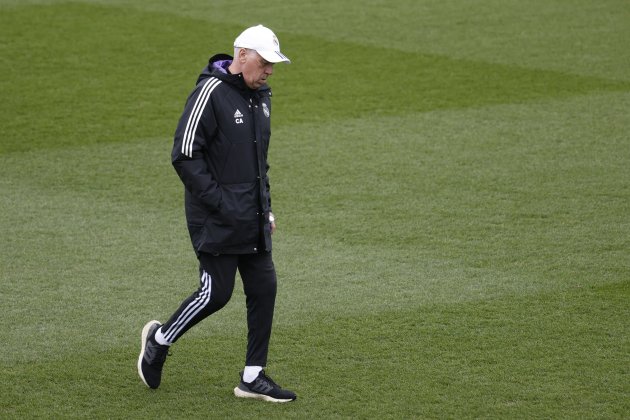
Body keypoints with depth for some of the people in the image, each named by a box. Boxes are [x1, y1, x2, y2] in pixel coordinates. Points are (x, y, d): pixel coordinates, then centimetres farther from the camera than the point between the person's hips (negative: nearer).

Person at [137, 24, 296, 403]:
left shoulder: (260, 96, 12)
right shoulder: (211, 93, -15)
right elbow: (185, 156, -17)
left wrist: (266, 208, 17)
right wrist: (219, 203, -19)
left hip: (253, 220, 8)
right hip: (217, 221, -8)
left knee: (264, 289, 3)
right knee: (217, 293, -5)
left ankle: (253, 377, 10)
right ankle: (159, 339, 19)